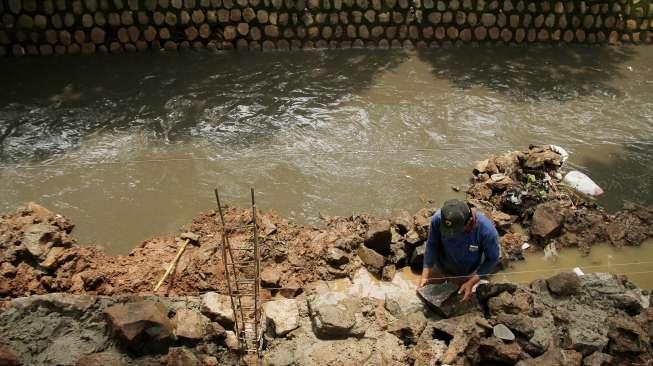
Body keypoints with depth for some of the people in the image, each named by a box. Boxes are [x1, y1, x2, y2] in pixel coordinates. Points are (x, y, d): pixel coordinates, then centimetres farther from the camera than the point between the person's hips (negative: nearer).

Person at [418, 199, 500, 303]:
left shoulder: (487, 230, -38)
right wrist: (425, 275, -23)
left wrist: (471, 282, -25)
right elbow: (432, 245, -17)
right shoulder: (438, 219, -34)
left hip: (465, 274, -1)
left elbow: (493, 259, -19)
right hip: (440, 268, 1)